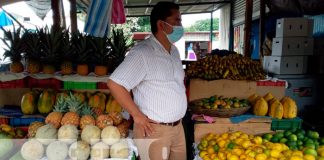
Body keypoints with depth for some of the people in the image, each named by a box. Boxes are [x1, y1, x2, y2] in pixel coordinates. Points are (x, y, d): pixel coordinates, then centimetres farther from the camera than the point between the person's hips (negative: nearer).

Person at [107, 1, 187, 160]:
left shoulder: (174, 51, 8)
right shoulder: (142, 53, -19)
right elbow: (115, 84, -22)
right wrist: (137, 115, -18)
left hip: (178, 126, 8)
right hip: (154, 130, -8)